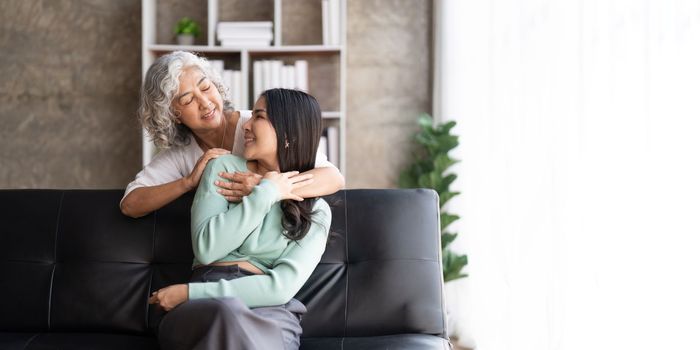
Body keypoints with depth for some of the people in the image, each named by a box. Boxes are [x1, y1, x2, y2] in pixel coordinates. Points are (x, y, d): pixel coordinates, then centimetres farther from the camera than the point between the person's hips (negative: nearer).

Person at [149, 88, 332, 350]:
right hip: (204, 308, 1)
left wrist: (190, 293, -12)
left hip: (269, 311, -1)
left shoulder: (315, 211, 8)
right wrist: (265, 192, -4)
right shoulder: (224, 168, 11)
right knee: (229, 311, -38)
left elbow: (282, 286, -6)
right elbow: (206, 249, -3)